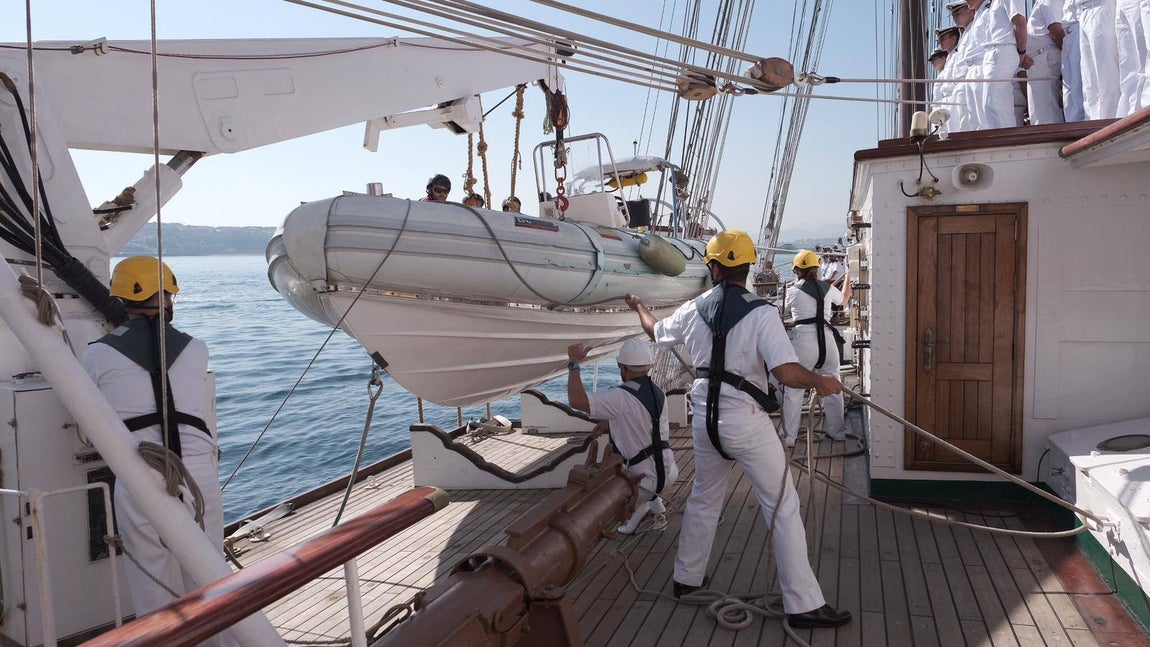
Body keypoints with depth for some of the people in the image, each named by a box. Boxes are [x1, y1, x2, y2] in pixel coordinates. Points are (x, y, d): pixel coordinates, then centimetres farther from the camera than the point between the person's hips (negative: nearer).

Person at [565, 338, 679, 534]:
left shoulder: (621, 398, -22)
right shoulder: (658, 394, 3)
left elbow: (576, 400, -30)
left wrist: (573, 363, -19)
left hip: (648, 479, -7)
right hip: (669, 470, 7)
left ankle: (637, 507, 5)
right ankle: (654, 501, 27)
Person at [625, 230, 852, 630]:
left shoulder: (693, 310, 2)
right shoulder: (761, 313, -14)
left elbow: (655, 332, 22)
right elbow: (787, 373, -22)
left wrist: (640, 308, 43)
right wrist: (820, 382, -2)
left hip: (706, 418, 6)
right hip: (746, 422, -5)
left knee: (703, 499, 23)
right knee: (783, 507, 3)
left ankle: (686, 578, 37)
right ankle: (803, 605, 7)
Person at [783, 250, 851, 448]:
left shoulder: (793, 291, -1)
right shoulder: (827, 288, 8)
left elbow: (787, 313, 17)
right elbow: (843, 300, 30)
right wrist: (847, 280, 47)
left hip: (804, 340, -4)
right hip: (827, 338, 4)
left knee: (793, 390, 4)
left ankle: (789, 437, 5)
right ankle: (837, 432, 27)